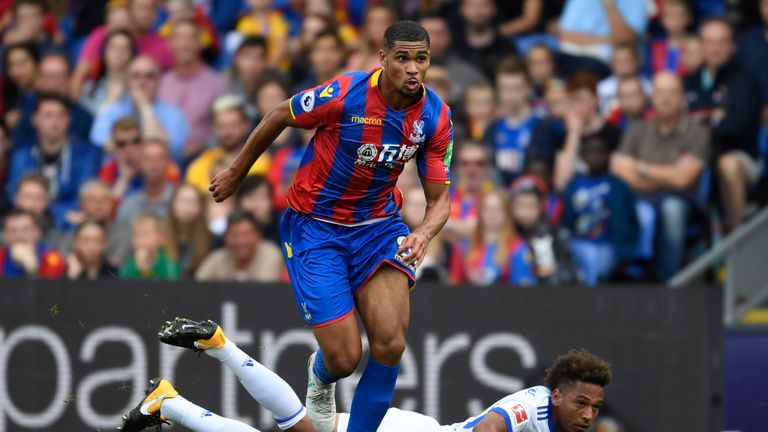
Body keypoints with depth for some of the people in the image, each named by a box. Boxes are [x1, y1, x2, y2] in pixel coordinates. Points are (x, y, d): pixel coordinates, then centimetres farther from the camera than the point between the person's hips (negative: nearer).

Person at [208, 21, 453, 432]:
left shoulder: (435, 116, -10)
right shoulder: (345, 94, -22)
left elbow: (439, 198, -2)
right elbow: (278, 116, -4)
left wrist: (424, 233, -26)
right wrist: (236, 173, 9)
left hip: (378, 224, 3)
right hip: (315, 227, -3)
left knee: (390, 343, -17)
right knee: (344, 357, -9)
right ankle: (320, 377, 31)